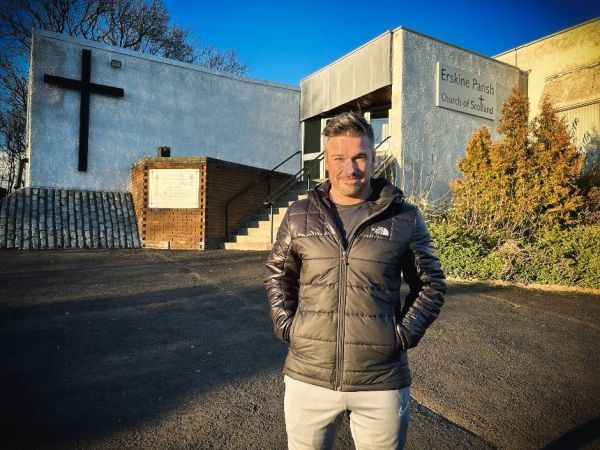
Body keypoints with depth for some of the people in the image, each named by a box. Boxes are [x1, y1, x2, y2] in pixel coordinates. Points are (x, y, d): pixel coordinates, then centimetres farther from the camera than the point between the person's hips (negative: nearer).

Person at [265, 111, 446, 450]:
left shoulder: (405, 218, -3)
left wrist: (406, 333, -4)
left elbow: (431, 283, 6)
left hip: (381, 383, -1)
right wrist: (285, 325, 2)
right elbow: (278, 275, 13)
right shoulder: (299, 216, 1)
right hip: (307, 377, 2)